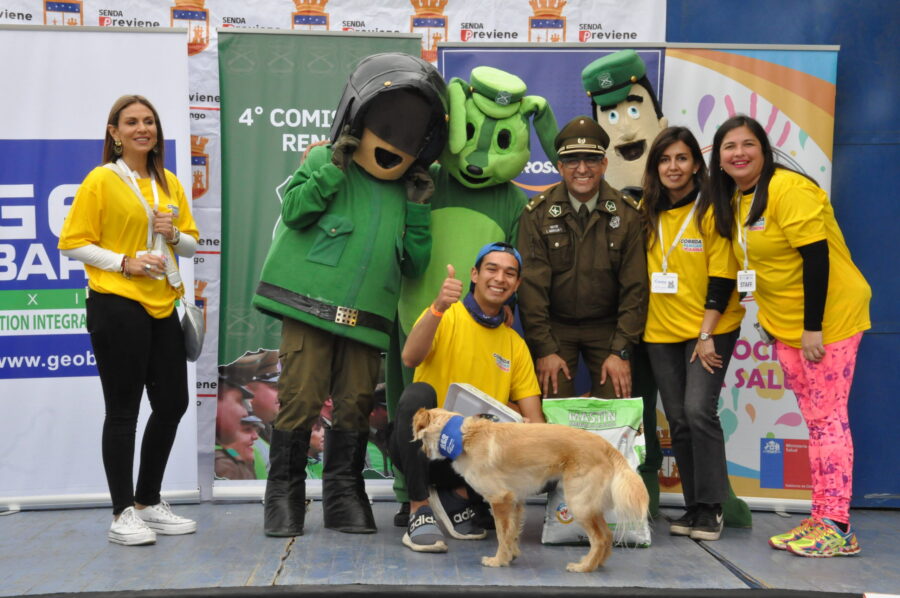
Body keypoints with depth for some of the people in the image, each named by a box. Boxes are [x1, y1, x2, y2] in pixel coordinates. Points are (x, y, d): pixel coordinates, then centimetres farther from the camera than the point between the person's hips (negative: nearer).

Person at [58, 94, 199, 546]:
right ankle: (123, 513, 10)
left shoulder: (170, 184, 12)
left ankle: (148, 500, 26)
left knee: (173, 403, 10)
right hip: (117, 305, -6)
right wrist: (125, 262, -16)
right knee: (123, 410, 0)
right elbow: (72, 242, -7)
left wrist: (174, 234, -4)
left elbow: (191, 244, 18)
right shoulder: (101, 181, -5)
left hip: (162, 305, 6)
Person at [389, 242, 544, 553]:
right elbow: (411, 358, -23)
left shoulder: (516, 345, 11)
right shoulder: (445, 317, -2)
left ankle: (459, 496, 3)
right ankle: (419, 509, -21)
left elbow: (533, 416, 7)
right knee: (418, 393, -33)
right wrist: (438, 307, -37)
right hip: (424, 443, -3)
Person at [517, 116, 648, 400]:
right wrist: (544, 349, -12)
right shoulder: (537, 213, -6)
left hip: (607, 328, 1)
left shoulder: (627, 214, -5)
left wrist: (621, 351, -10)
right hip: (555, 326, -1)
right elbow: (532, 286, -8)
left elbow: (634, 287, -5)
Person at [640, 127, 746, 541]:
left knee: (699, 410, -15)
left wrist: (706, 334, -14)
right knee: (677, 419, 6)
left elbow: (722, 278, -10)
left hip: (710, 328, -5)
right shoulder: (646, 212, 6)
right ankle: (694, 506, 16)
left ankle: (711, 507, -2)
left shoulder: (712, 210, -8)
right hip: (661, 331, 5)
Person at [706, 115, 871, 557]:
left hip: (829, 320, -8)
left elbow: (816, 257, -21)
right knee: (815, 422, 10)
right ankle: (821, 518, 15)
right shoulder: (733, 199, 9)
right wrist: (774, 322, 15)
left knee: (827, 419, -6)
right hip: (785, 326, 8)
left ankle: (837, 527, 0)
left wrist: (813, 326, -22)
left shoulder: (788, 189, -17)